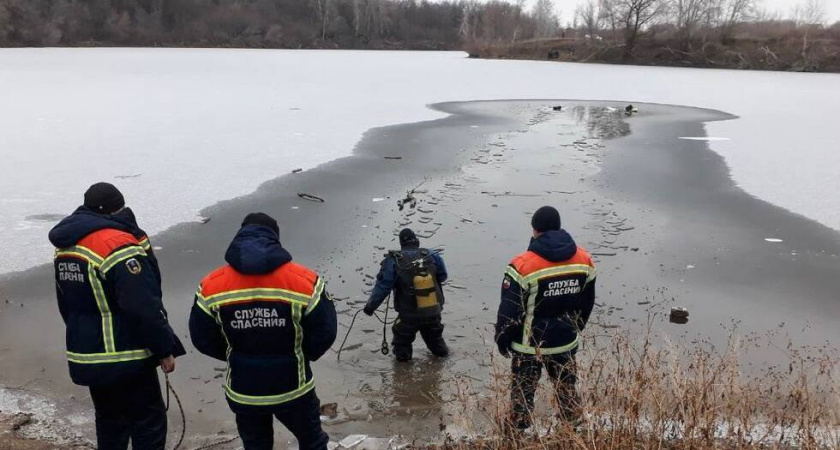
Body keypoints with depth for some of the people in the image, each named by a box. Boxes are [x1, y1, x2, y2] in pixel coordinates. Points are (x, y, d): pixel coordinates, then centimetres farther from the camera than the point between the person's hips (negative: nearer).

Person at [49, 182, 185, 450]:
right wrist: (165, 349, -14)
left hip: (86, 358, 9)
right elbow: (143, 308, -23)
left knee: (109, 421, 22)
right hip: (125, 358, -9)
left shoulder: (65, 247, 8)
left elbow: (65, 303, 18)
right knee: (149, 423, 3)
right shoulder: (119, 245, -22)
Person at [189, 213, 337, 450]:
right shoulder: (304, 281, -18)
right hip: (293, 388, -2)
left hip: (243, 391, 2)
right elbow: (325, 332, -11)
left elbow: (202, 338, -2)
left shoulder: (212, 286, -12)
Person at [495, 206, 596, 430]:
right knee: (567, 388, 23)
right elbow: (587, 303, 7)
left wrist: (502, 341, 0)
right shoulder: (584, 260, -6)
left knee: (523, 392, 13)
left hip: (530, 345, -4)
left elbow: (509, 311, -16)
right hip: (566, 342, 4)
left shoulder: (524, 266, -22)